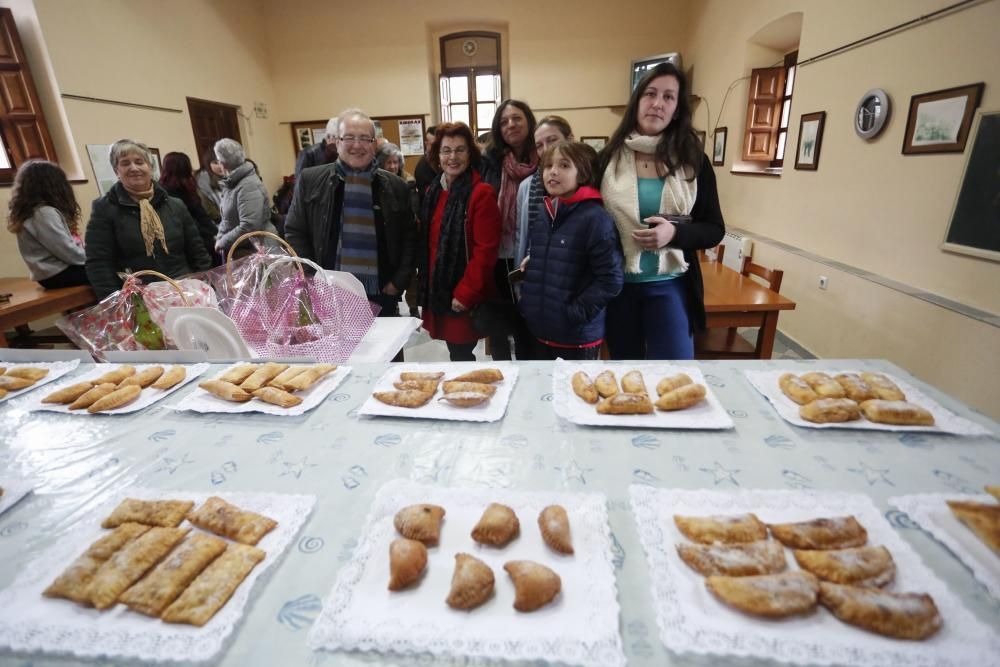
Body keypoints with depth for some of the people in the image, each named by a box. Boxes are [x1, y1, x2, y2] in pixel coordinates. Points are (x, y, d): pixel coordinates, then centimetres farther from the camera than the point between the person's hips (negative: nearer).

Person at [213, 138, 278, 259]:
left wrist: (223, 242, -15)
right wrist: (220, 238, 0)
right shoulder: (232, 183, 9)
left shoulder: (249, 186, -18)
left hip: (256, 251, -8)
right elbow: (227, 219, 16)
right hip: (238, 250, 8)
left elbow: (249, 228, -26)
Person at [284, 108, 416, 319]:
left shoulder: (395, 186, 4)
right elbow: (294, 233, 3)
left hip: (380, 296, 1)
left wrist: (398, 282, -2)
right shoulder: (310, 180, 1)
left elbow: (409, 237, 7)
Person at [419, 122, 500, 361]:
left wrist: (465, 292, -18)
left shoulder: (482, 193, -12)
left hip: (466, 297, -6)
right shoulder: (433, 191, 10)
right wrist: (426, 285, 11)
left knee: (461, 355, 1)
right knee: (455, 352, 16)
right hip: (438, 291, 7)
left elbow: (485, 250, -17)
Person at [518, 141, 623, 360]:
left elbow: (610, 280, -17)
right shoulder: (543, 215, 8)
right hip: (540, 333, 7)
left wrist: (575, 313, -19)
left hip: (579, 338, -6)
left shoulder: (595, 218, -14)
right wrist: (526, 302, 8)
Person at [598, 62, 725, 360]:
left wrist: (675, 233, -17)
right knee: (625, 359, 15)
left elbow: (714, 230, 3)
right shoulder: (609, 157, 1)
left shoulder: (694, 161, 1)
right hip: (616, 284, 1)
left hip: (670, 286, 0)